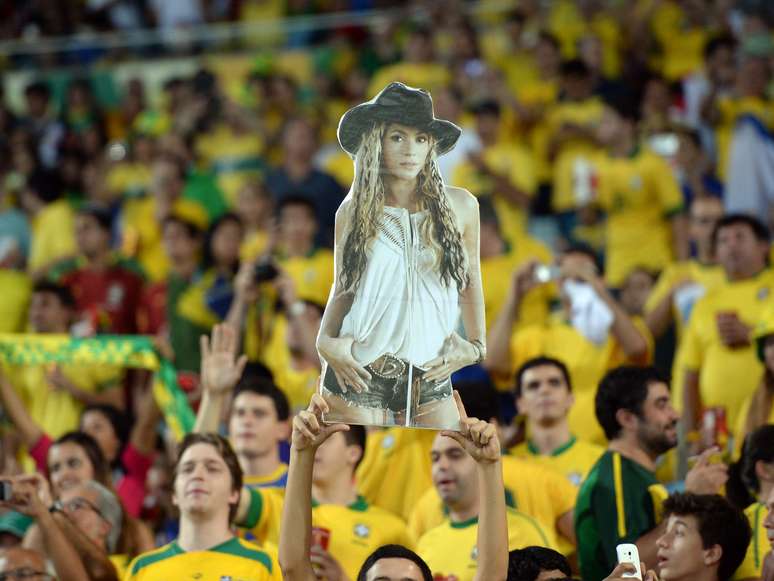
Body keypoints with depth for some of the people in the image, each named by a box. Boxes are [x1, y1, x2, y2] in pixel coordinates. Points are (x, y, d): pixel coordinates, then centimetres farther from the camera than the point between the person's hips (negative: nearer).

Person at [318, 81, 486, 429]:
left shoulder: (459, 206, 3)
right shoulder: (353, 211, 3)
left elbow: (470, 283, 15)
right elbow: (343, 288, 11)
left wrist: (475, 346, 11)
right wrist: (326, 341, -4)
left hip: (430, 375, 1)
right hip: (360, 374, -1)